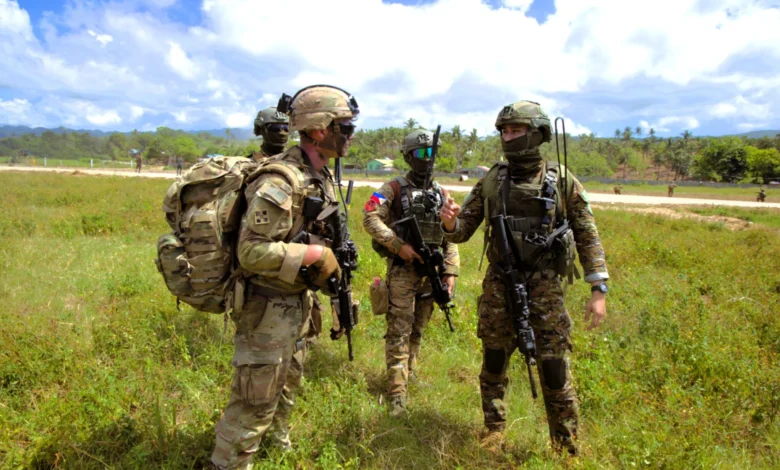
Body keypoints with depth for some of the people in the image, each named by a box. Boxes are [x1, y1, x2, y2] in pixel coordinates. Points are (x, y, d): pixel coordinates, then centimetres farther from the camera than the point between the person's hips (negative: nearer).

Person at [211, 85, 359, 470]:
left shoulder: (320, 177, 5)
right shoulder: (281, 181, -25)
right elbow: (251, 251, -29)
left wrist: (337, 287, 14)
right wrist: (314, 255, -25)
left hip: (297, 300, 10)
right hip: (268, 305, -9)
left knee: (287, 383, 27)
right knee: (256, 399, 3)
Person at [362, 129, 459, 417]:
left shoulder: (440, 194, 13)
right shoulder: (395, 188, -1)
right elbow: (370, 218, -12)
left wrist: (451, 272, 4)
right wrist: (398, 245, -19)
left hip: (431, 272, 5)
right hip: (402, 270, -5)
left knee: (418, 330, 14)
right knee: (399, 332, -5)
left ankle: (409, 374, 32)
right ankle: (397, 394, -2)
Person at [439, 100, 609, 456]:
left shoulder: (562, 180, -2)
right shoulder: (490, 181, 4)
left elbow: (587, 237, 0)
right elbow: (463, 231, 7)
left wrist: (599, 290, -6)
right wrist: (450, 222, -17)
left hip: (545, 287, -2)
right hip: (498, 286, 3)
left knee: (555, 370, 3)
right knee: (493, 364, 12)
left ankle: (567, 447, 23)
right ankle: (494, 431, 33)